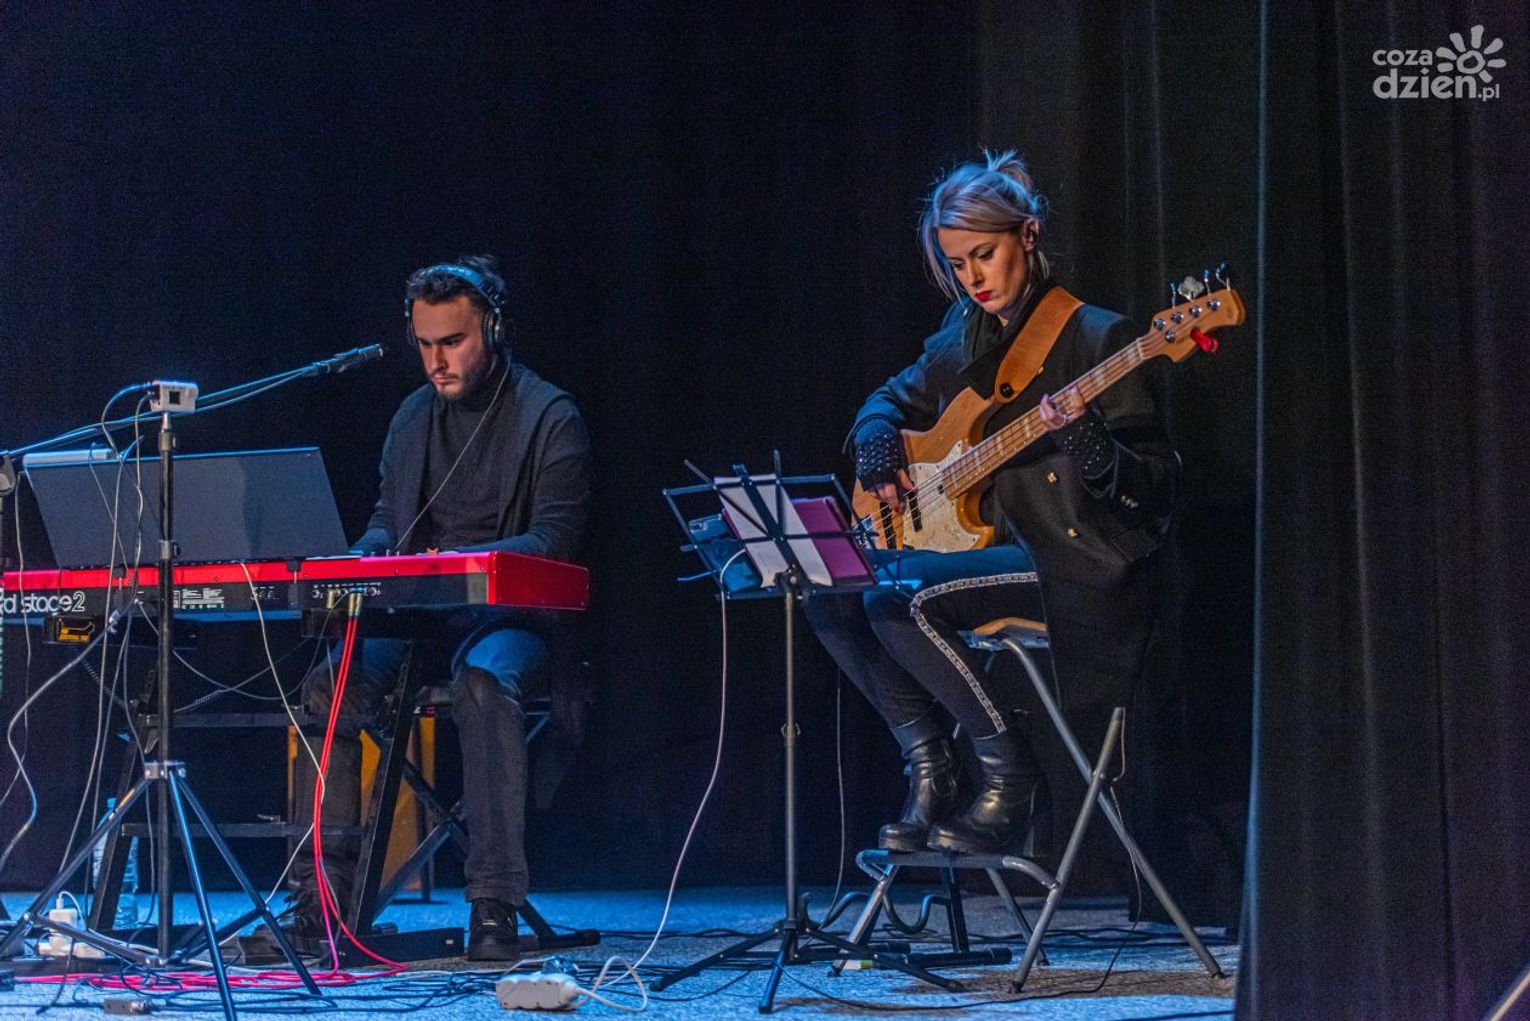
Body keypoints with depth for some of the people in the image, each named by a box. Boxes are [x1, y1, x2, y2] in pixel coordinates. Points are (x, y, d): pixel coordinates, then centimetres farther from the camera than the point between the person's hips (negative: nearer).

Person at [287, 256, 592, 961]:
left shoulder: (549, 417, -1)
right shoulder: (414, 414, 17)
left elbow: (555, 537, -11)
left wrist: (464, 563, -27)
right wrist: (363, 560, -1)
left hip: (509, 615, -5)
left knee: (484, 682, -39)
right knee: (330, 684, -24)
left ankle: (494, 906, -35)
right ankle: (320, 898, -17)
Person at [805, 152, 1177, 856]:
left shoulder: (1096, 337, -11)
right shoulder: (963, 338, 10)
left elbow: (1153, 492, -15)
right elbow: (892, 400, 27)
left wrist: (1086, 440, -35)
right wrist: (877, 449, 4)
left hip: (1075, 566, -8)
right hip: (989, 546, 8)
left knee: (901, 598, -28)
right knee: (830, 593, -7)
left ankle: (1009, 776, -11)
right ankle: (930, 769, 2)